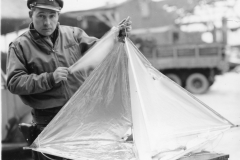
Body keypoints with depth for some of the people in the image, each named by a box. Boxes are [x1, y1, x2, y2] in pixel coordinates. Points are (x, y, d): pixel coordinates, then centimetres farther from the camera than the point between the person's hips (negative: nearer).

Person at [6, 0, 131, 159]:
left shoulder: (73, 34, 5)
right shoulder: (20, 46, -4)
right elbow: (14, 83, -11)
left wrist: (118, 35, -10)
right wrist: (50, 78, -20)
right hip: (48, 122, -3)